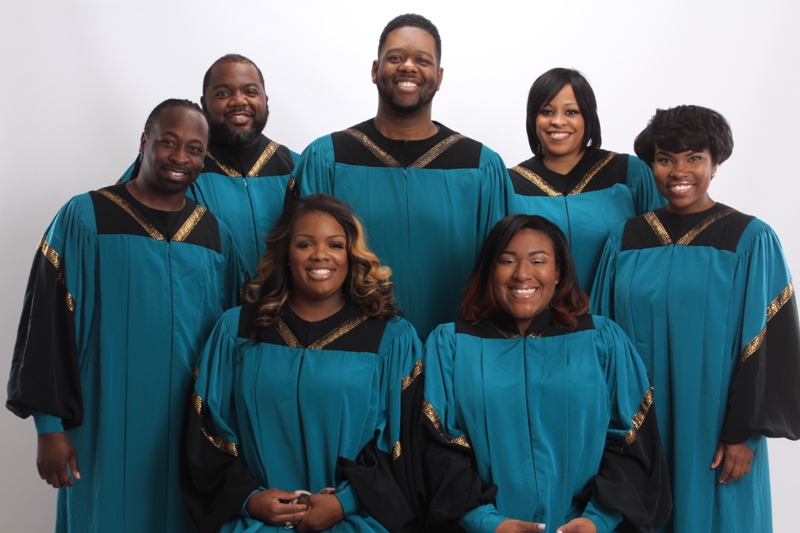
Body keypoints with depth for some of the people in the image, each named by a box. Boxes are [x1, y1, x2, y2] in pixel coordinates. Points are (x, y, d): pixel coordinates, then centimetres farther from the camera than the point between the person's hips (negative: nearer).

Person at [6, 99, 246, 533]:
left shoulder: (216, 235, 7)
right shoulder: (84, 218, -3)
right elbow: (47, 324, -4)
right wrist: (50, 424, -8)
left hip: (191, 433, 3)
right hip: (108, 429, -3)